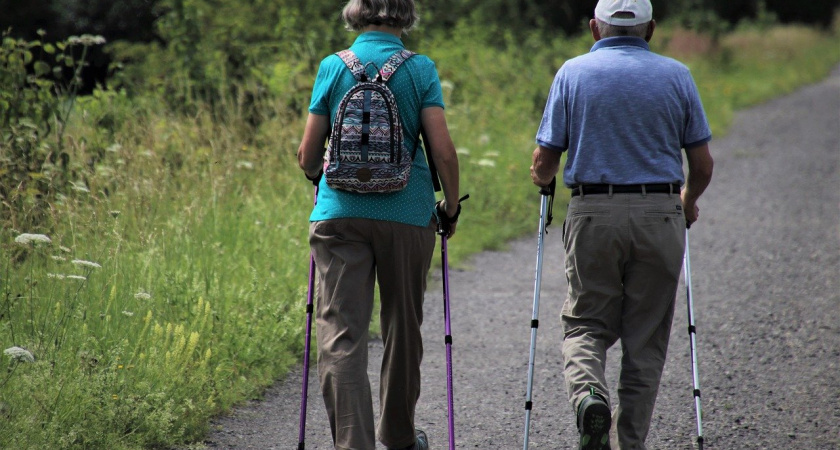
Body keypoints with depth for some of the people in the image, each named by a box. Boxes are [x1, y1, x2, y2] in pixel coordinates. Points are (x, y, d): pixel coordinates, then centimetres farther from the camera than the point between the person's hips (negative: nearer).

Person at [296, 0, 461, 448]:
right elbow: (443, 151, -7)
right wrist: (451, 207, 8)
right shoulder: (420, 69, 0)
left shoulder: (333, 67, 2)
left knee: (340, 335, -3)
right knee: (402, 327, 17)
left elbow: (307, 154, 4)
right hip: (407, 212, 1)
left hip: (339, 212, 0)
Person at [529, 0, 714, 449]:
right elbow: (702, 165, 6)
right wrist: (688, 203, 26)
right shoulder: (676, 76, 5)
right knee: (645, 341, 9)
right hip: (661, 215, 1)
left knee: (586, 324, 10)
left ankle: (587, 392, -19)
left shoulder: (573, 73, 2)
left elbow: (544, 163, 0)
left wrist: (541, 178, 24)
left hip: (593, 214, -1)